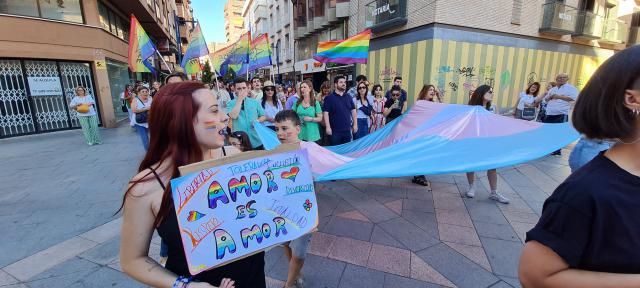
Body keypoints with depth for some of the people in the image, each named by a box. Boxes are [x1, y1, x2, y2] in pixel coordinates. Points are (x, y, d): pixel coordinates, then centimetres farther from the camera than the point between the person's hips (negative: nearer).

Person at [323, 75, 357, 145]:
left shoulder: (348, 97, 10)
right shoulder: (329, 98, -6)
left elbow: (353, 111, 14)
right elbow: (326, 113, -10)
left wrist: (355, 124, 8)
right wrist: (328, 127, -16)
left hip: (347, 129, 5)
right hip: (335, 130, -5)